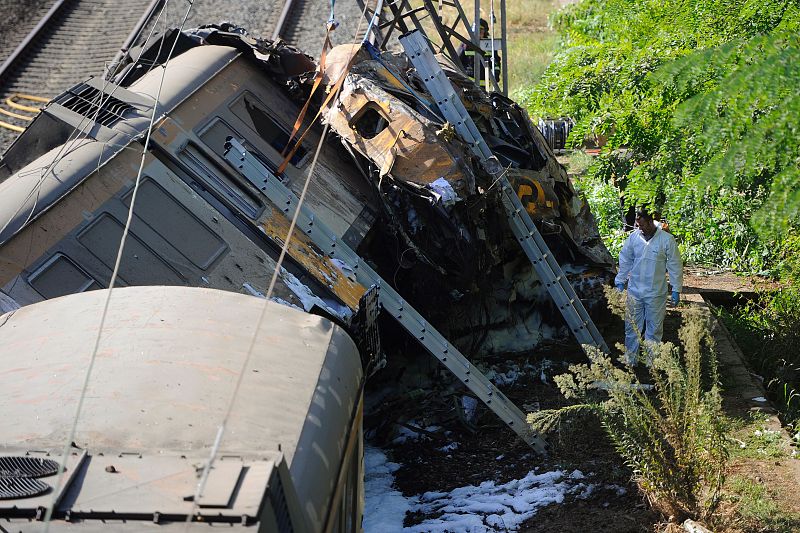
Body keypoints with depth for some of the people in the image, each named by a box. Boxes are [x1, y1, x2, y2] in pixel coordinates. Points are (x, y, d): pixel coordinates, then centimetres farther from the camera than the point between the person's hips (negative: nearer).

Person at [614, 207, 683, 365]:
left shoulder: (667, 240, -10)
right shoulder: (634, 237, -1)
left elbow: (675, 266, -4)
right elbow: (625, 260, 11)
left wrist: (676, 289, -3)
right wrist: (620, 282, 10)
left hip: (656, 294, -3)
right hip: (634, 291, 3)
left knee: (654, 329, 9)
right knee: (632, 327, 8)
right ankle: (630, 361, 19)